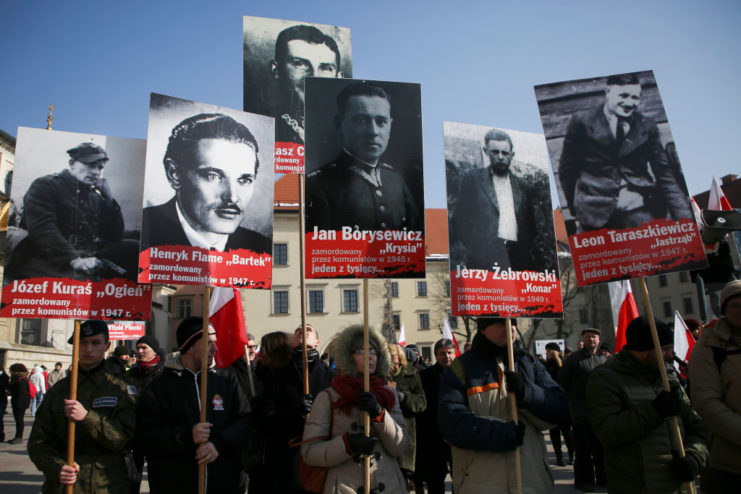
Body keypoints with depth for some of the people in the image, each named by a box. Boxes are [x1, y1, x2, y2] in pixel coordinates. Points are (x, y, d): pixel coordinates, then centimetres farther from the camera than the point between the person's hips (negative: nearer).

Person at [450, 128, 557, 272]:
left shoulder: (522, 183, 19)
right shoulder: (472, 178, 12)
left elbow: (531, 225, 18)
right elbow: (460, 218, 6)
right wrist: (459, 254, -5)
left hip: (519, 256, 3)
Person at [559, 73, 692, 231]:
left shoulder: (647, 126, 11)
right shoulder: (582, 122, 3)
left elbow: (664, 173, 11)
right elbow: (567, 169, 8)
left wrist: (685, 219, 3)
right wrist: (576, 209, 6)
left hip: (639, 209, 2)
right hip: (596, 210, -2)